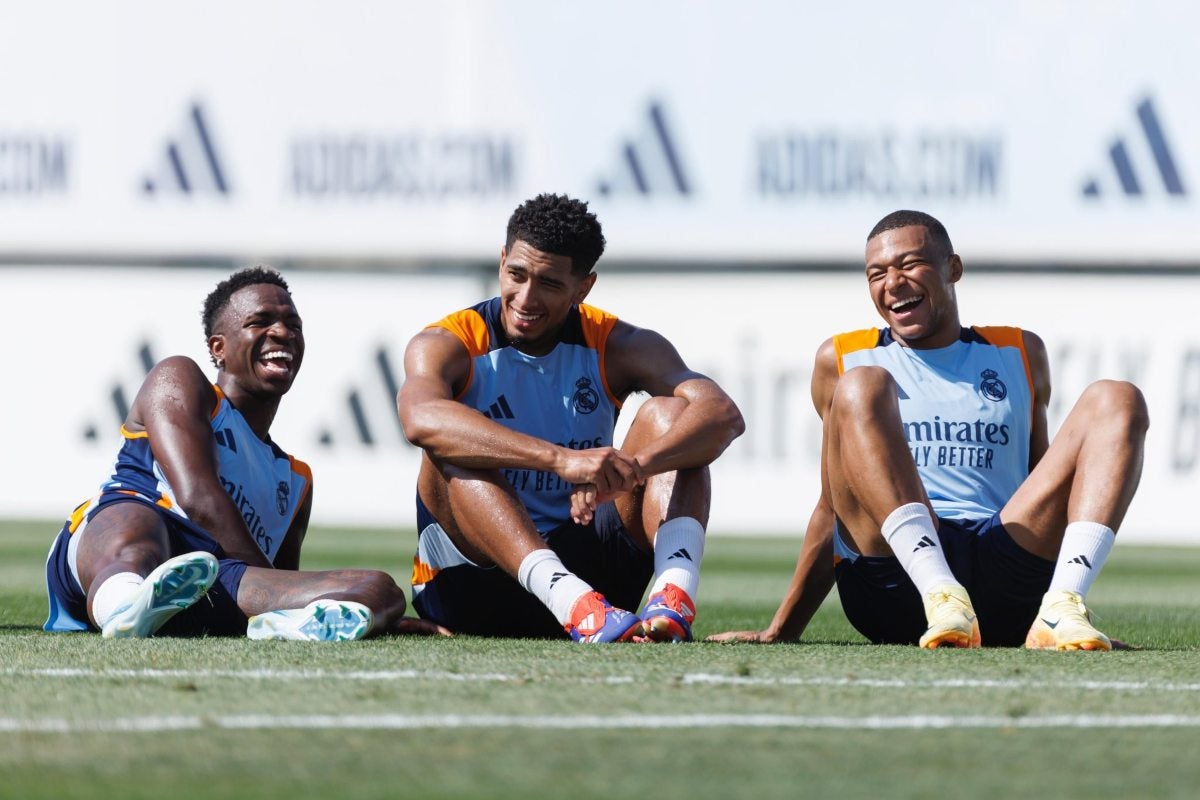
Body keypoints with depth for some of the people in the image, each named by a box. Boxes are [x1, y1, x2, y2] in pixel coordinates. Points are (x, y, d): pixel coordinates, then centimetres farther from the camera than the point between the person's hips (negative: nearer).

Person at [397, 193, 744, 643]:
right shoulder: (448, 346, -8)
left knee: (666, 414, -14)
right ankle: (571, 602, -51)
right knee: (452, 450, -28)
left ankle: (676, 595, -40)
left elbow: (723, 415, -18)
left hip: (587, 567, 2)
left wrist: (634, 467, -40)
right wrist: (562, 459, -47)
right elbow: (421, 418, -34)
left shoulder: (617, 347, 0)